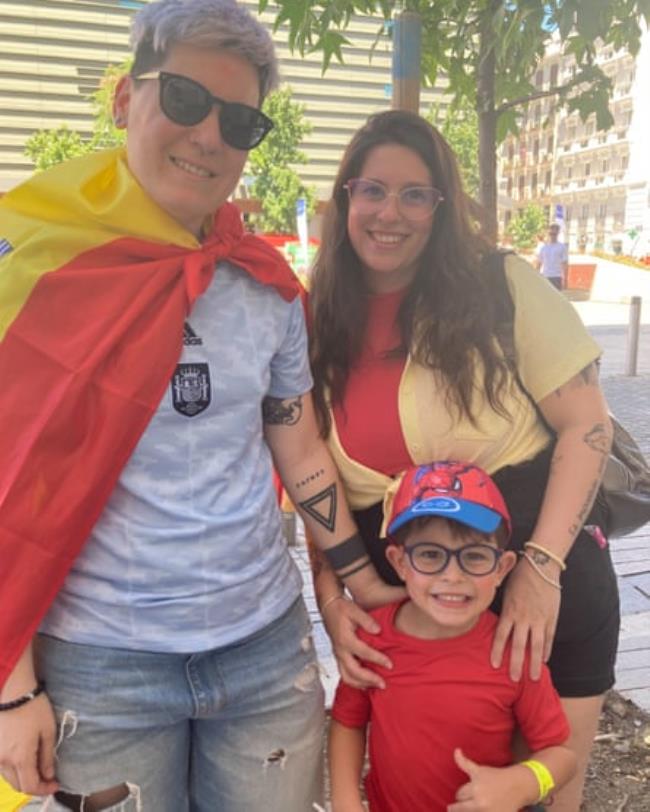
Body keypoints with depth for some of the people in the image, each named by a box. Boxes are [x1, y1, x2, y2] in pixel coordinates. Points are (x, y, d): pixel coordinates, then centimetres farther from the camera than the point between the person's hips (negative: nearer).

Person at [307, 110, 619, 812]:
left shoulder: (500, 285, -9)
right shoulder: (320, 324, 1)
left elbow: (587, 425, -9)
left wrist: (541, 566, -16)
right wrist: (329, 596, -6)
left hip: (546, 582, -2)